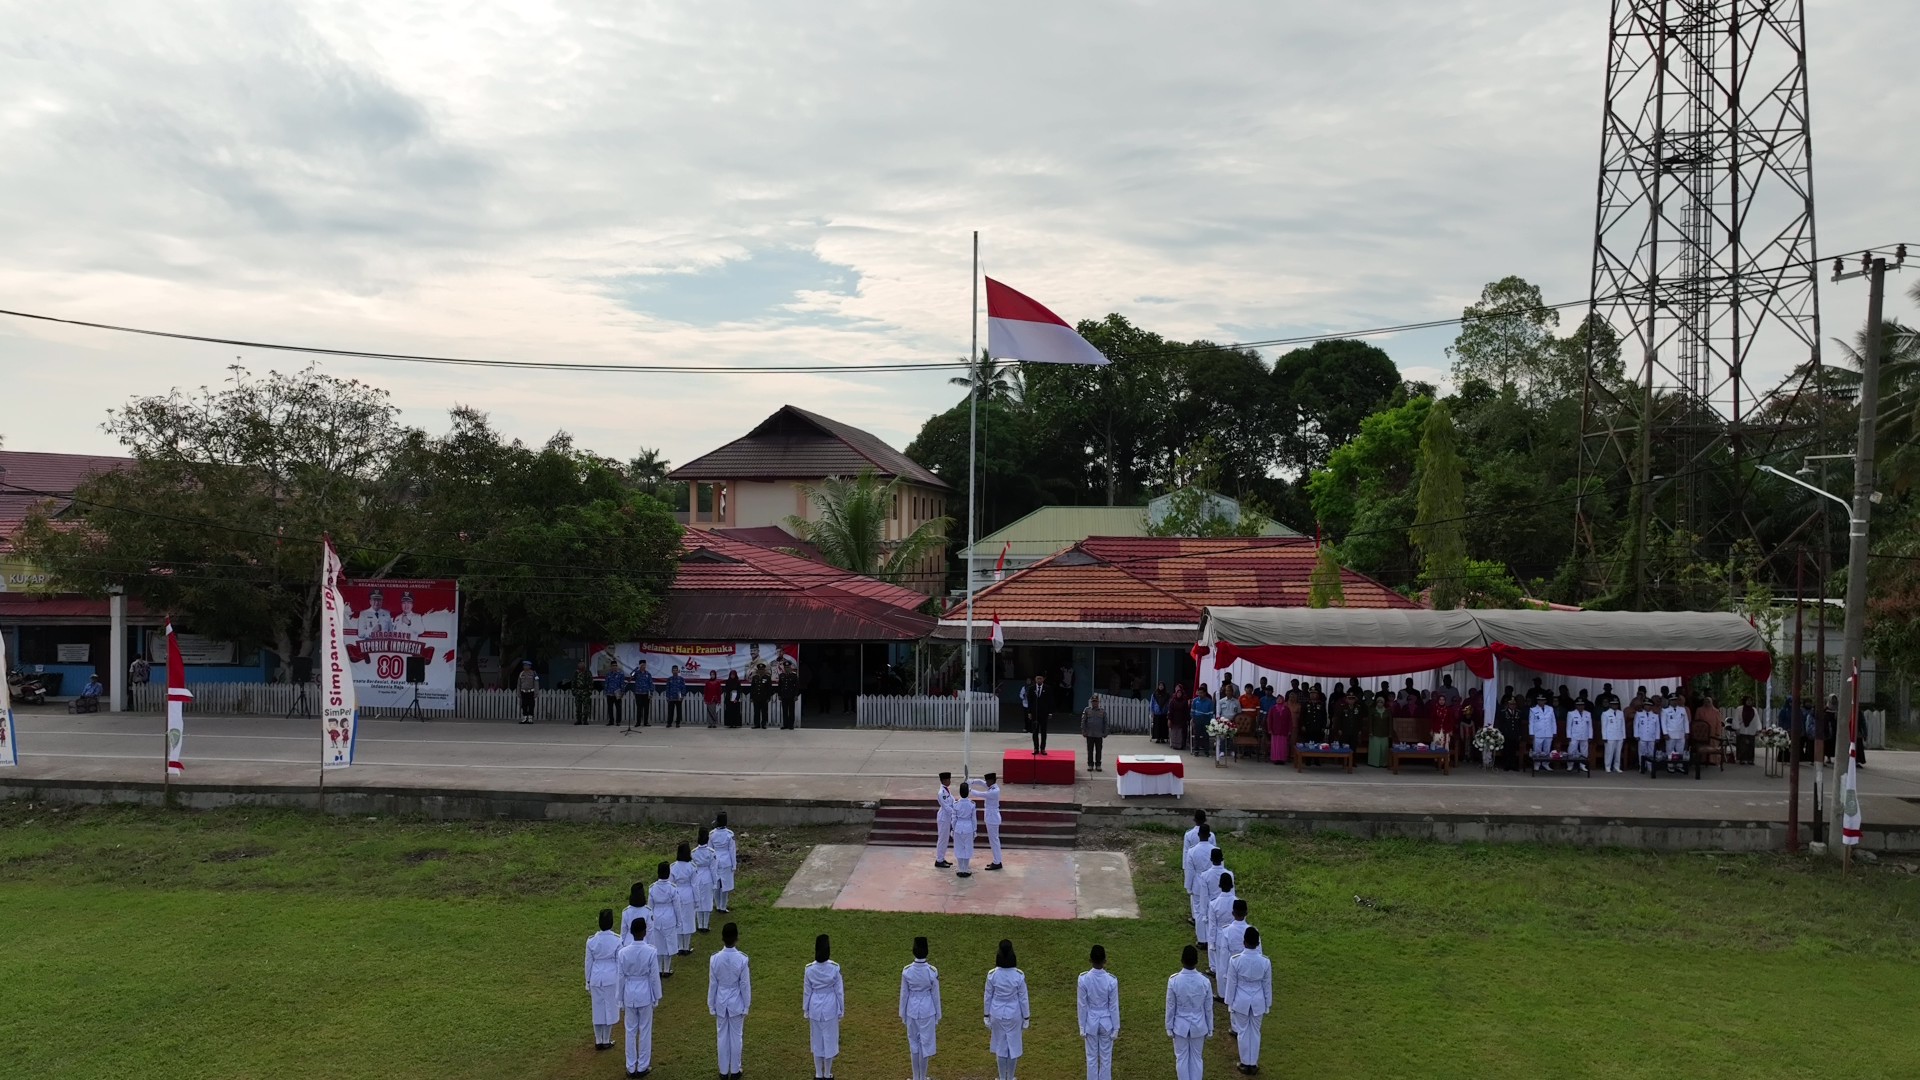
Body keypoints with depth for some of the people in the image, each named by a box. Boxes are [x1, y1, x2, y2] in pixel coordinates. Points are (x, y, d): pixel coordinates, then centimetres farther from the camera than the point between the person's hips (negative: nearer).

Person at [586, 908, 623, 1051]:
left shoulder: (592, 941, -8)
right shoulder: (617, 940, -14)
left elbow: (588, 963, -1)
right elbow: (620, 963, -8)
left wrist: (588, 983, 10)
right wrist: (621, 983, 4)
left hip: (596, 977, 2)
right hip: (611, 978, -2)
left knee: (598, 1009, 15)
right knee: (610, 1008, 13)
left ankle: (598, 1041, 25)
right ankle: (606, 1041, 22)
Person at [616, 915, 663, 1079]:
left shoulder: (623, 952, -13)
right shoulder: (651, 951, -18)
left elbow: (621, 977, -5)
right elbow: (654, 976, -10)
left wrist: (621, 999, 8)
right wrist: (657, 997, 4)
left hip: (629, 993, 2)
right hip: (645, 993, -2)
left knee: (631, 1031, 15)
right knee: (645, 1030, 13)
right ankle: (643, 1067, 21)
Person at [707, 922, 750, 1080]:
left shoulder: (715, 959, -16)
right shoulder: (742, 959, -21)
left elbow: (712, 985, -5)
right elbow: (745, 985, -11)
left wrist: (711, 1005, 7)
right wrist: (747, 1005, 3)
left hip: (721, 1002, 2)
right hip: (736, 1002, -2)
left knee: (722, 1036, 15)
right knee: (736, 1036, 13)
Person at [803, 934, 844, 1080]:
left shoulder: (809, 969, -12)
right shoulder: (834, 968, -15)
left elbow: (806, 992, -3)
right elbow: (840, 991, -7)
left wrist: (806, 1010, 11)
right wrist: (841, 1010, 6)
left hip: (815, 1008, 1)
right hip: (830, 1007, -1)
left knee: (817, 1040, 14)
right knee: (829, 1040, 13)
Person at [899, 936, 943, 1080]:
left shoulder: (906, 971, -13)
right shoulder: (932, 971, -17)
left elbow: (904, 994, -4)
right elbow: (936, 995, -7)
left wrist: (903, 1014, 9)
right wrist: (937, 1016, 6)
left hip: (912, 1009, 2)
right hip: (927, 1010, -2)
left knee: (914, 1043, 17)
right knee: (925, 1043, 11)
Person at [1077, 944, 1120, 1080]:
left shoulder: (1083, 979, -19)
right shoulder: (1111, 981, -20)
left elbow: (1082, 1006, -10)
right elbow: (1114, 1007, -11)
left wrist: (1082, 1027, 2)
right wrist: (1116, 1028, 2)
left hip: (1091, 1023, 1)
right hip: (1106, 1023, -1)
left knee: (1092, 1057, 15)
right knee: (1106, 1057, 15)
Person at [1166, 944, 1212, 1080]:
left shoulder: (1174, 981, -21)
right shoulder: (1204, 981, -17)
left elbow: (1170, 1007, -11)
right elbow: (1209, 1008, -6)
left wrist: (1169, 1028, 3)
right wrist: (1209, 1028, 8)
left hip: (1180, 1026, -1)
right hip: (1198, 1026, 1)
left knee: (1181, 1058, 16)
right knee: (1196, 1058, 18)